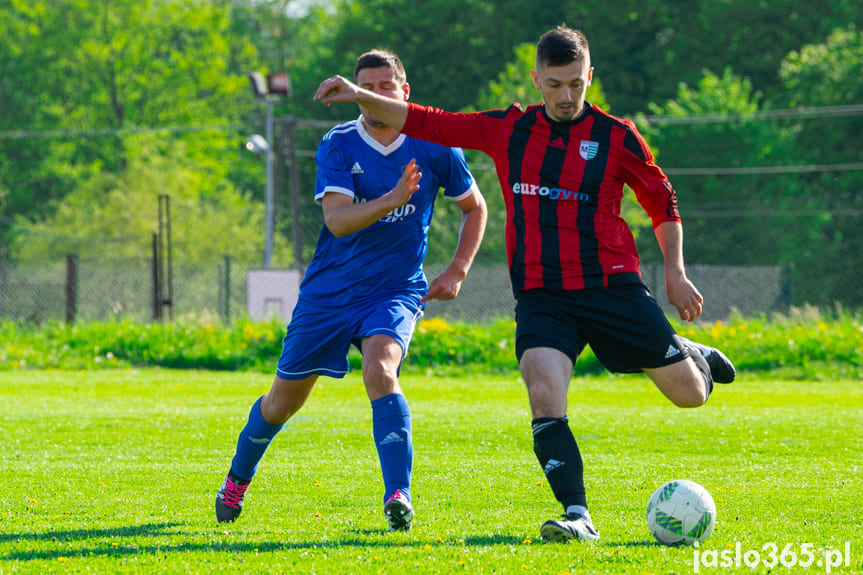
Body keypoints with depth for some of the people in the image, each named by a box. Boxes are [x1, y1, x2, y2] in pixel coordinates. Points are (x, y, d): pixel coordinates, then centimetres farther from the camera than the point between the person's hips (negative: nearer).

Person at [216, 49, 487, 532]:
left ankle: (399, 496, -34)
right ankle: (237, 481, 39)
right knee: (284, 401, 12)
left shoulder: (434, 147, -5)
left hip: (395, 291, -1)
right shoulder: (338, 145, -9)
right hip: (329, 292, 1)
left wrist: (457, 272, 2)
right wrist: (393, 200, -39)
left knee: (380, 370, -31)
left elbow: (475, 208, 12)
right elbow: (338, 220, -23)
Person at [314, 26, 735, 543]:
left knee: (689, 394, 4)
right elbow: (423, 123, 10)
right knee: (544, 394, -25)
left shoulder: (617, 137, -1)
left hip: (612, 287, -1)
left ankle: (695, 357, 42)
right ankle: (579, 517, -24)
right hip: (540, 297, 1)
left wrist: (676, 273, 3)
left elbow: (663, 202, 11)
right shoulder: (508, 131, 6)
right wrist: (361, 97, -2)